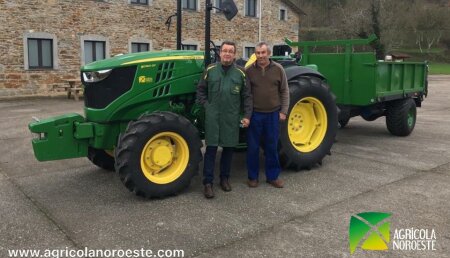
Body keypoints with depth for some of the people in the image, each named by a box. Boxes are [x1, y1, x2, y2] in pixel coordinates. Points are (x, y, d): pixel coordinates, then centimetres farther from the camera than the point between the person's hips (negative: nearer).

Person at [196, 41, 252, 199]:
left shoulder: (240, 73, 2)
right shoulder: (210, 70, 1)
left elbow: (247, 96, 5)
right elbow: (201, 89, 10)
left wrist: (247, 115, -1)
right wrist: (205, 105, -2)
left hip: (231, 118, 1)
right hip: (213, 116, -1)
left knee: (228, 148, 10)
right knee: (211, 148, -1)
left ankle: (225, 178, 25)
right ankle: (208, 182, 6)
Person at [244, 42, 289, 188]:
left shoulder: (278, 69, 0)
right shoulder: (249, 70, -3)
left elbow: (284, 92, 5)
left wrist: (283, 111, 0)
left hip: (273, 114, 1)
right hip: (254, 114, -1)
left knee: (272, 147, 10)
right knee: (253, 146, 7)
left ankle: (273, 176, 23)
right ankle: (253, 177, 21)